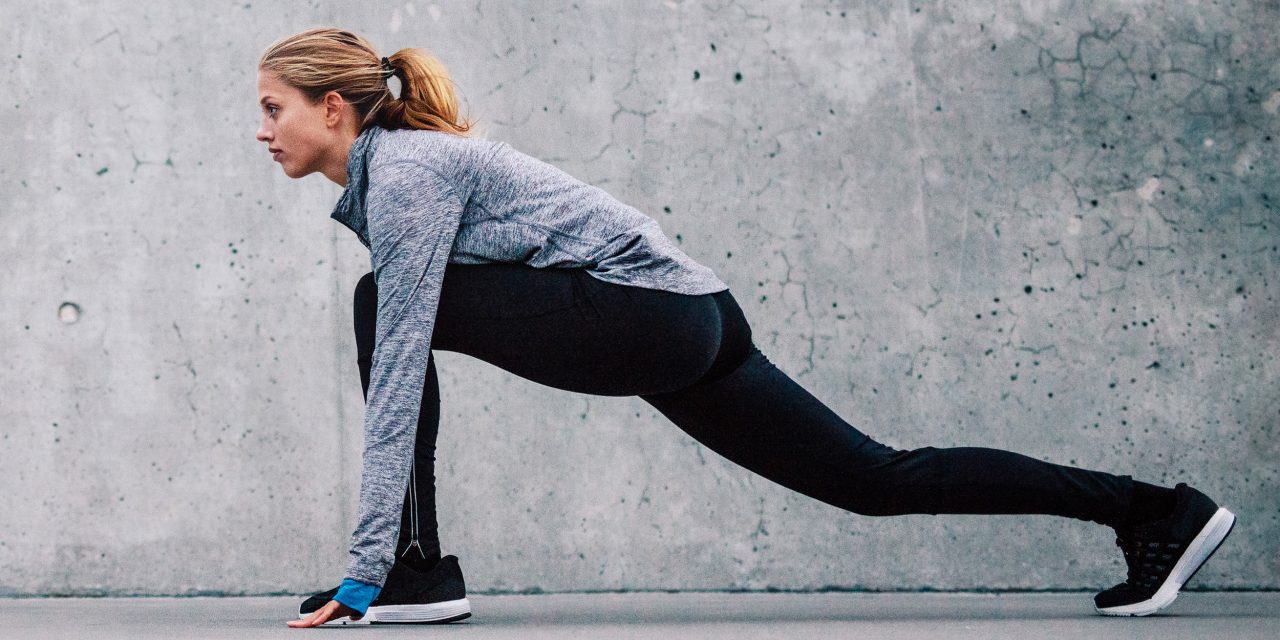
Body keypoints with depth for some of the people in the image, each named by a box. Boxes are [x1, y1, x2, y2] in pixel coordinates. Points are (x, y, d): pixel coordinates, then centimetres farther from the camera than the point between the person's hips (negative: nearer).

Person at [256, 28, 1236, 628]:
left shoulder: (404, 169, -13)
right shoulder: (385, 171, 16)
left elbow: (402, 360, -20)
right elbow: (400, 363, 22)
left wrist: (368, 562, -20)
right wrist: (377, 548, 22)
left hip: (649, 316, -10)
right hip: (686, 325, 10)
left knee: (386, 305, -12)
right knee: (877, 481, 12)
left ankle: (416, 572, -11)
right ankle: (1154, 509, 16)